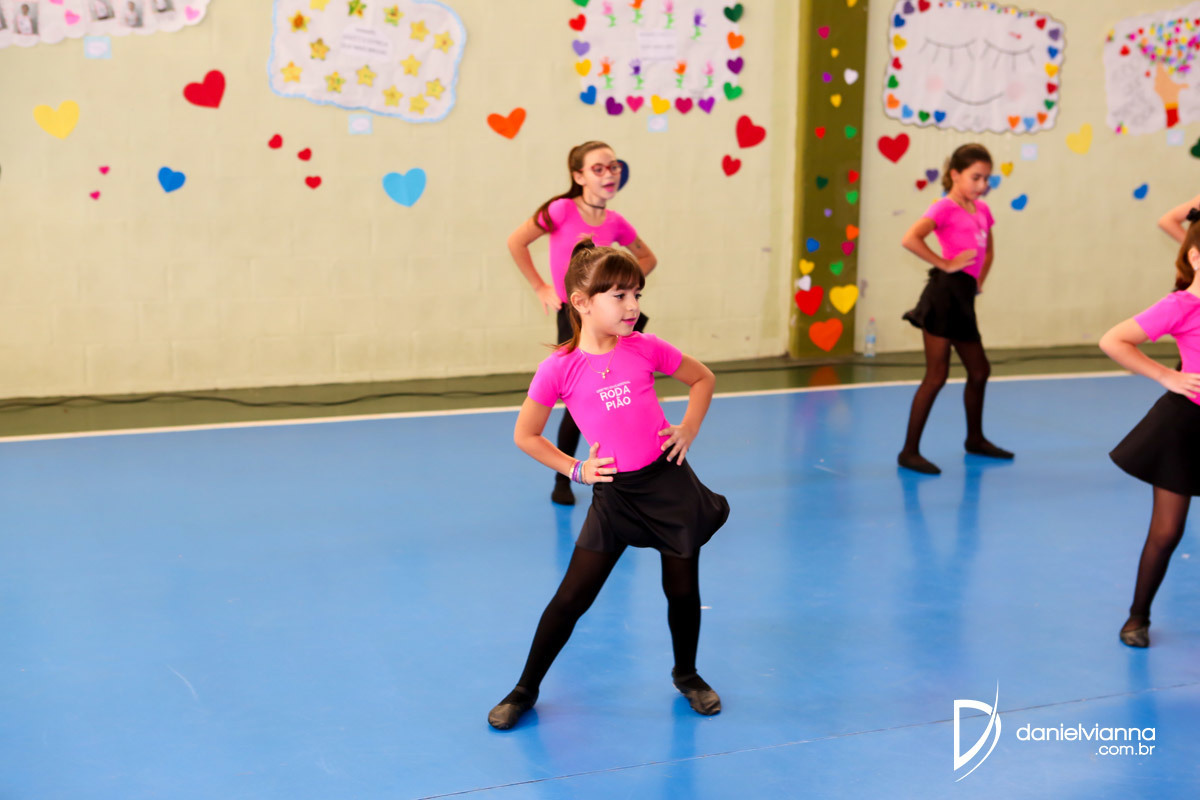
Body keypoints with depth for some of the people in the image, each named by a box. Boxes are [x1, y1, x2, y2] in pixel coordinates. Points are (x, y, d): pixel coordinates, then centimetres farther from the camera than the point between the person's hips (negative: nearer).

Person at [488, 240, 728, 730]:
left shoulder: (645, 349, -3)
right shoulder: (559, 369, -9)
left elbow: (703, 379, 14)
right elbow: (525, 435, 3)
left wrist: (687, 433, 4)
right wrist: (575, 469, -2)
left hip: (670, 482, 2)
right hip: (614, 492, -2)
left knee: (683, 589, 10)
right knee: (572, 597, -1)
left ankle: (686, 675, 37)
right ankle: (526, 689, 17)